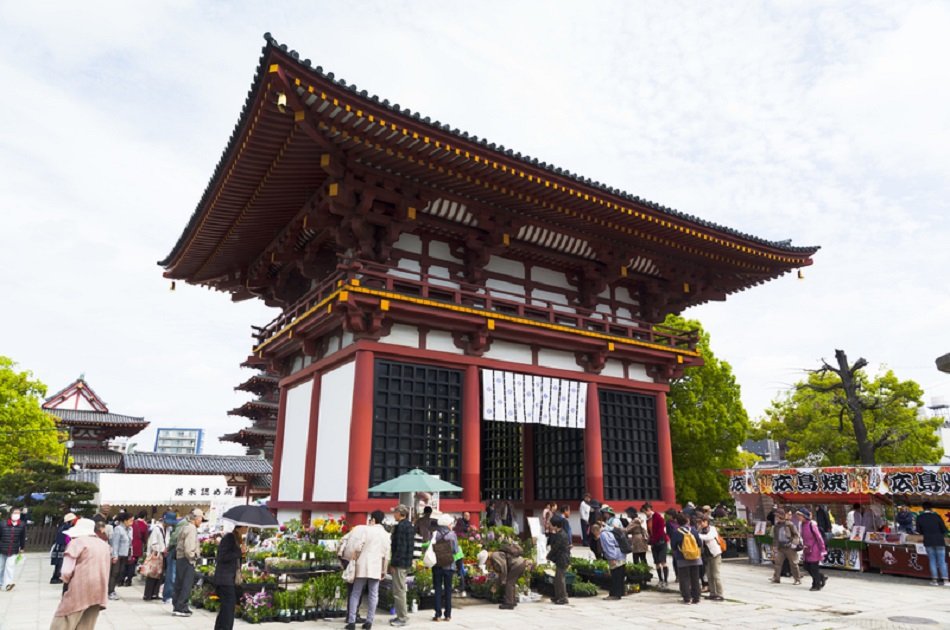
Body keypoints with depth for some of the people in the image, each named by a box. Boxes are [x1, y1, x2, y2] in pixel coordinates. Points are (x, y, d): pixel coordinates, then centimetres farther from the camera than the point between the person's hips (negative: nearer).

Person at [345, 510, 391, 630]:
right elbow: (386, 555, 11)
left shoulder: (366, 530, -3)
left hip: (363, 566, -3)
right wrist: (384, 570, 17)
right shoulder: (386, 534, 10)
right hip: (376, 568, 3)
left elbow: (357, 547, -11)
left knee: (356, 594, 4)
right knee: (373, 594, 8)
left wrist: (354, 560, 3)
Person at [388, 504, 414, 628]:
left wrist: (393, 563, -16)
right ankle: (401, 616, 24)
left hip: (400, 563, -10)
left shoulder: (401, 526, -16)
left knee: (399, 591, -3)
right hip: (406, 562, 10)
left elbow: (400, 547, -21)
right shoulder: (409, 525, 13)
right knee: (400, 590, 17)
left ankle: (403, 618, 3)